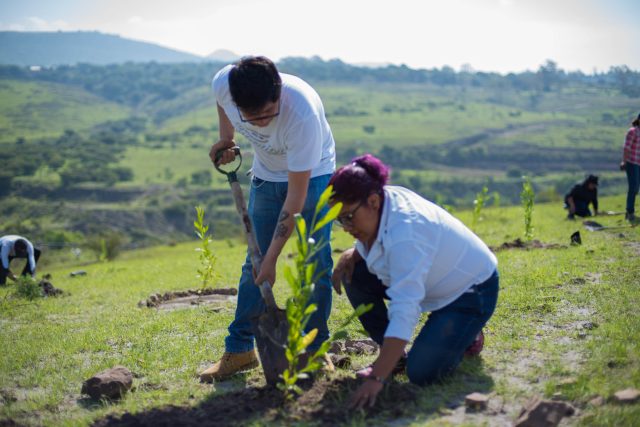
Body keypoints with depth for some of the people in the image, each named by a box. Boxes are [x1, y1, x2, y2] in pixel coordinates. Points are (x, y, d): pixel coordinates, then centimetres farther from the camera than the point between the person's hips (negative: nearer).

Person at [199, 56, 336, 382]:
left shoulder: (303, 113, -41)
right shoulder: (223, 84, -29)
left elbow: (296, 196, -34)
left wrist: (272, 259, -32)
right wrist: (225, 138, -5)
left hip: (312, 174, -4)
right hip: (266, 175, 4)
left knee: (316, 263, -10)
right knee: (253, 263, 4)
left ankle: (315, 349, 4)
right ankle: (239, 349, 11)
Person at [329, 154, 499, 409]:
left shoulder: (405, 232, -37)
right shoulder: (381, 204, -12)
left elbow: (404, 312, -42)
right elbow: (367, 243, 11)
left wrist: (377, 378, -46)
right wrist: (351, 255, -15)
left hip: (472, 290, -9)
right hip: (436, 282, 9)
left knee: (422, 373, -21)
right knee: (355, 275, -7)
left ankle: (465, 336, 9)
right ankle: (394, 355, 5)